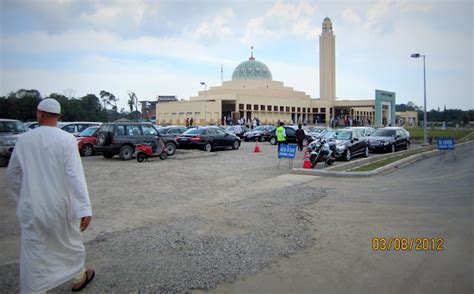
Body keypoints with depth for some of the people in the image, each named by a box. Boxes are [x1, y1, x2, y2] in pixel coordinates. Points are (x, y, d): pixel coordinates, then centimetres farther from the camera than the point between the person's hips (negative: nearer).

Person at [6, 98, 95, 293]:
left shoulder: (24, 140, -2)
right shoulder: (67, 139, -12)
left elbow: (12, 173, 9)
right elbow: (75, 175, -19)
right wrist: (85, 209, -21)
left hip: (32, 206, 2)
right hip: (60, 204, -1)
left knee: (33, 254, 9)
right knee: (70, 242, 20)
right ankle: (79, 278, 40)